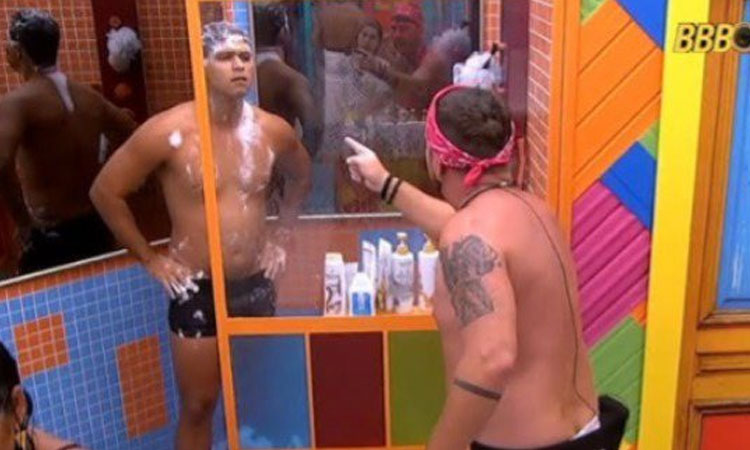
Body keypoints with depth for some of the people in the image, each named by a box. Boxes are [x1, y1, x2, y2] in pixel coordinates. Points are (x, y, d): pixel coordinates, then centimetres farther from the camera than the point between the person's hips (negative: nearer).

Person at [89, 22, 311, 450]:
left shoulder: (273, 130, -4)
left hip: (257, 285, 4)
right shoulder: (169, 132, -16)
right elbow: (106, 191, -8)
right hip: (197, 290, -3)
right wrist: (149, 258, -7)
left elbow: (302, 177, 17)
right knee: (199, 406, 9)